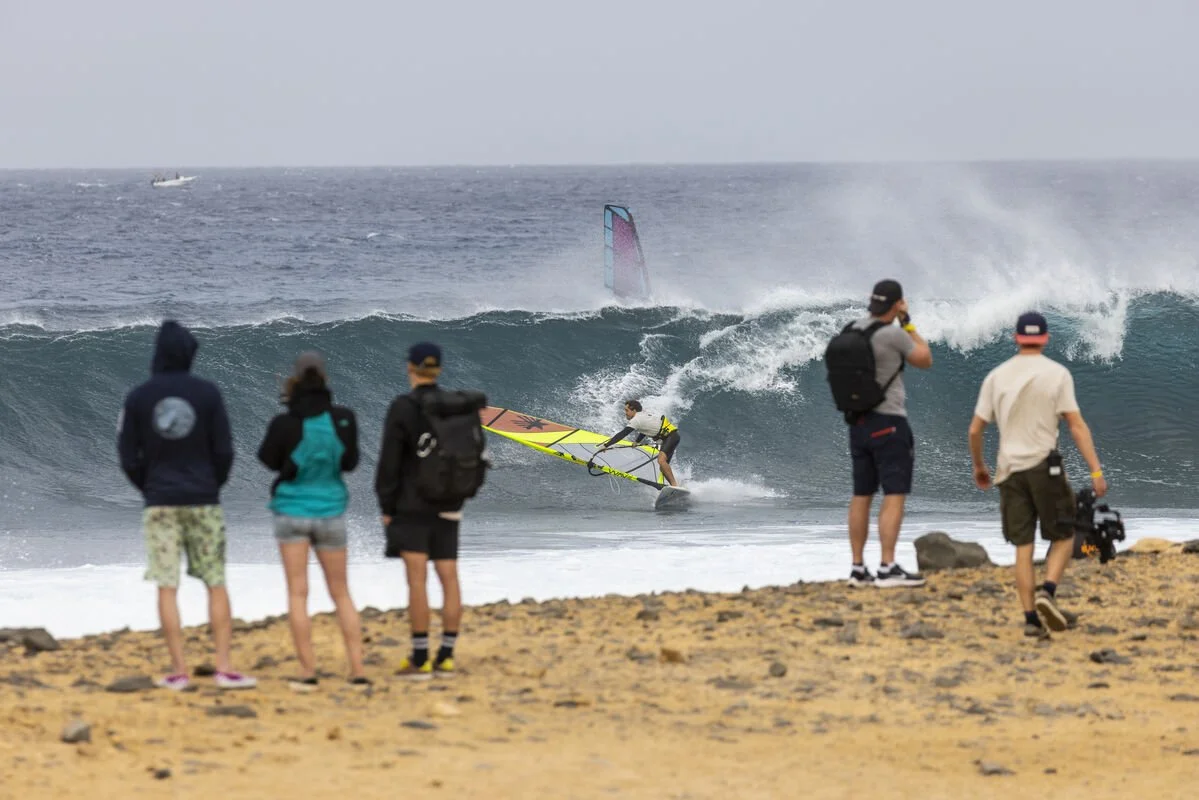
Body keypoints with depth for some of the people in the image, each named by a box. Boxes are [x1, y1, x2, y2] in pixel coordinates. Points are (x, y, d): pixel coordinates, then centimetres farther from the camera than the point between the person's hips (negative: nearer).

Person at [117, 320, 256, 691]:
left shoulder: (138, 398, -2)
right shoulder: (207, 393, -4)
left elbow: (128, 456, 0)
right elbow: (224, 451, -2)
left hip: (160, 503, 0)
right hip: (203, 500, 0)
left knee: (167, 587, 0)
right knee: (216, 584, 6)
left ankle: (179, 670, -3)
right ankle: (224, 666, -1)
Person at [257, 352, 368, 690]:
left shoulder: (285, 424, -16)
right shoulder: (342, 419, -11)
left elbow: (268, 459, 1)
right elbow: (350, 462, 3)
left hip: (292, 511, -2)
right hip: (330, 510, 2)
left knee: (297, 593, 2)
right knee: (341, 593, 11)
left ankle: (308, 671, -4)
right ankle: (357, 669, 5)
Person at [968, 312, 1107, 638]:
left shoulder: (996, 376, 6)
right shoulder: (1056, 373, -3)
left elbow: (975, 430, 8)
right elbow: (1077, 425, -10)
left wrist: (978, 466, 25)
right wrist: (1096, 471, -11)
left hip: (1010, 468, 3)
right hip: (1045, 465, -3)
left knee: (1023, 546, 6)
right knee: (1063, 537, 10)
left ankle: (1031, 617, 0)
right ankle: (1047, 592, -13)